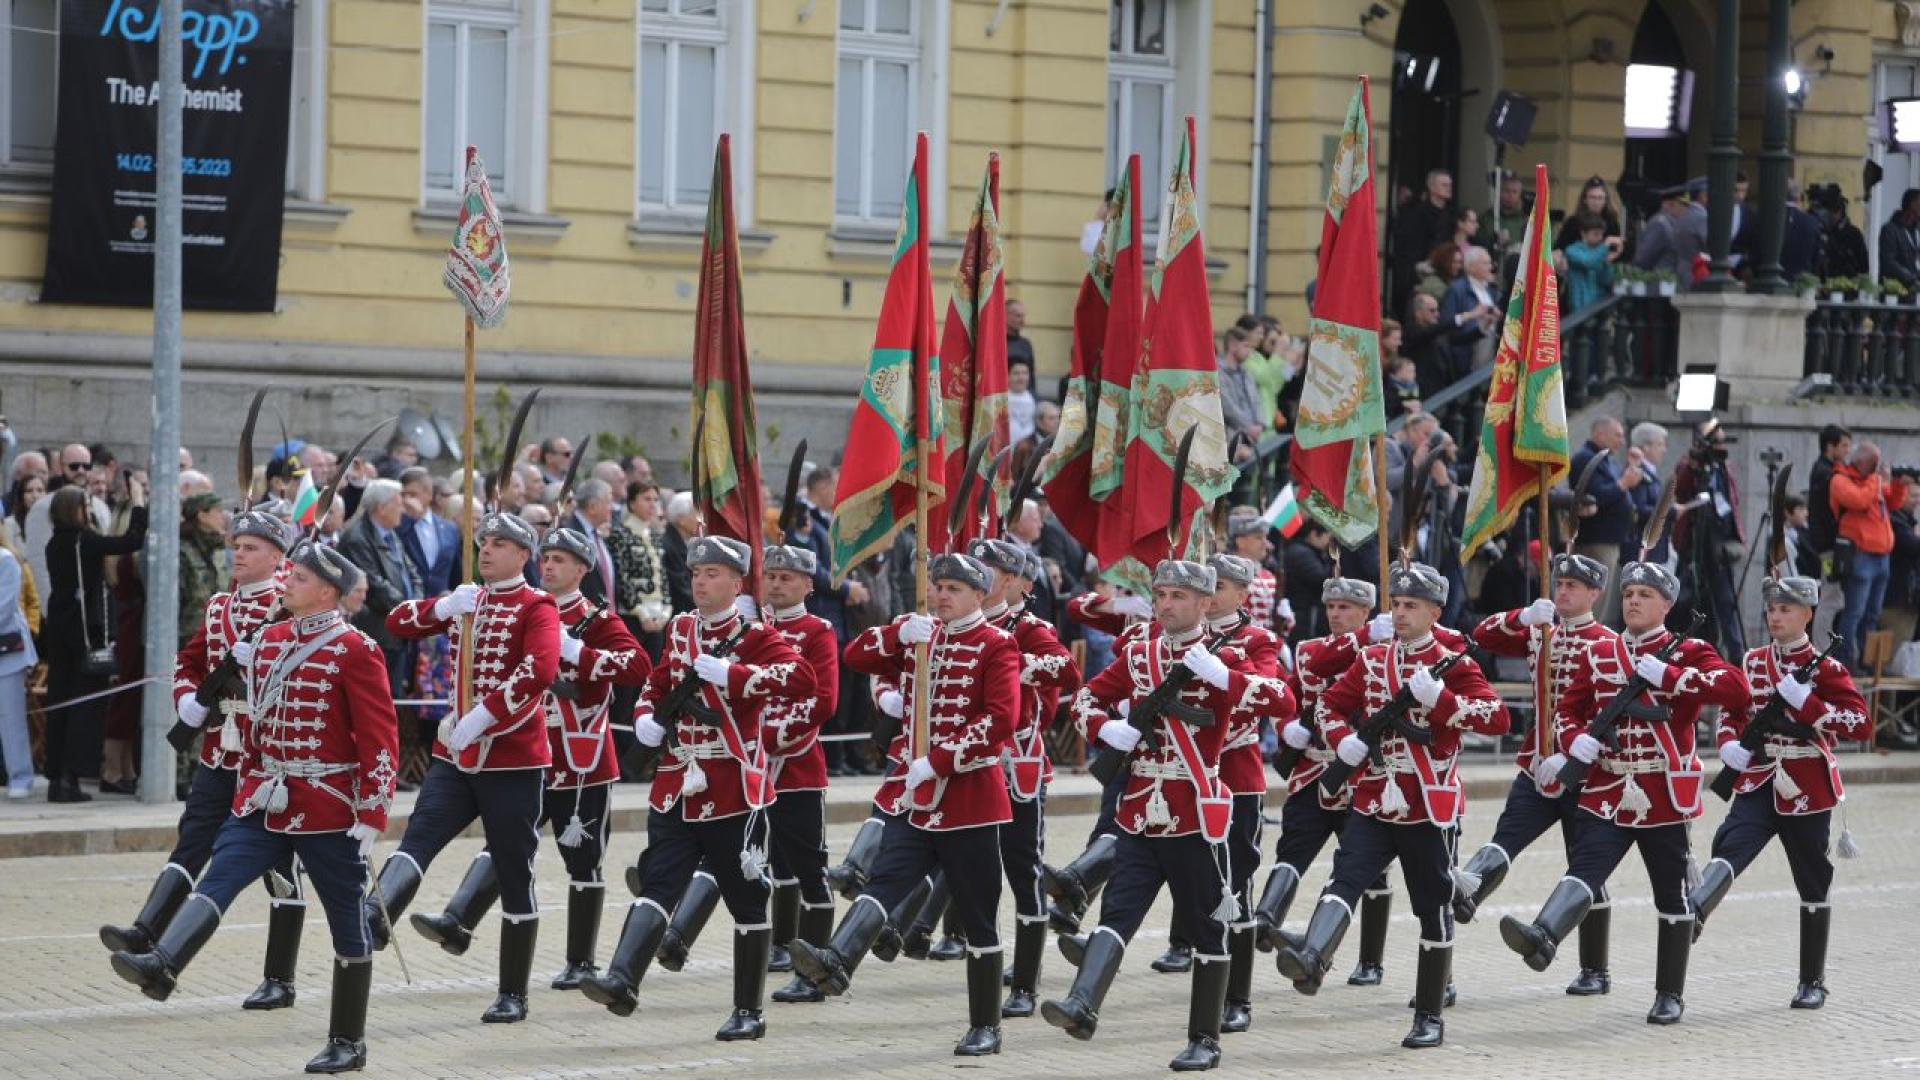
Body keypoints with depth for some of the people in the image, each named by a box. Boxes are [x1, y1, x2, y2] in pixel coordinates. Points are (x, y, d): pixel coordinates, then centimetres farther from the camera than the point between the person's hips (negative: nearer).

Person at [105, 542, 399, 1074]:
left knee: (348, 925, 4)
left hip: (327, 810, -6)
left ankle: (348, 1043, 12)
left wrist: (373, 814, -16)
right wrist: (249, 784, 19)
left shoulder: (355, 651, -11)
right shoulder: (271, 640, 9)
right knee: (218, 878, -17)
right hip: (265, 801, 6)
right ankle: (161, 966, -34)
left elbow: (381, 738, -13)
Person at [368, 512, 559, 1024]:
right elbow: (398, 623, 11)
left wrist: (482, 716, -30)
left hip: (514, 760, -5)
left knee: (514, 875, 2)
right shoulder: (463, 601, 15)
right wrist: (443, 607, -7)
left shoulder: (536, 607, -6)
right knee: (418, 838, -19)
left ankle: (513, 995, 9)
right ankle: (376, 915, -41)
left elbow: (541, 669, -25)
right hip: (455, 756, 5)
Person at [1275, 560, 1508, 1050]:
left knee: (1432, 908, 5)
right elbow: (1330, 704, 16)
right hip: (1374, 802, 3)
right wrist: (1343, 740, -5)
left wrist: (1439, 697, -26)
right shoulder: (1372, 660, 9)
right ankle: (1311, 960, -39)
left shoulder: (1454, 665, -3)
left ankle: (1431, 1015, 14)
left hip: (1428, 806, -3)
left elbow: (1497, 718, -14)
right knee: (1345, 879, -19)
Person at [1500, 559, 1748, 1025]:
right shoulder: (1599, 655, 11)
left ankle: (1670, 995, 17)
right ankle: (1542, 937, -43)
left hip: (1664, 795, -2)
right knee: (1584, 870, -20)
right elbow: (1568, 709, 13)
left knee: (1673, 896, 7)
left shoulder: (1688, 652, 0)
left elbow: (1736, 691, -16)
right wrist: (1574, 739, -10)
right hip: (1607, 792, 2)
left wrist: (1668, 674, -22)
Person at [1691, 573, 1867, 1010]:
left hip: (1807, 789, -2)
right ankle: (1690, 916, -46)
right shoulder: (1753, 661, 7)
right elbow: (1731, 709, 18)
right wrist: (1728, 744, -3)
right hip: (1760, 781, 2)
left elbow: (1862, 724, -12)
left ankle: (1813, 982, 18)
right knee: (1730, 847, -24)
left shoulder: (1825, 668, -5)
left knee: (1814, 884, 8)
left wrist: (1807, 703, -22)